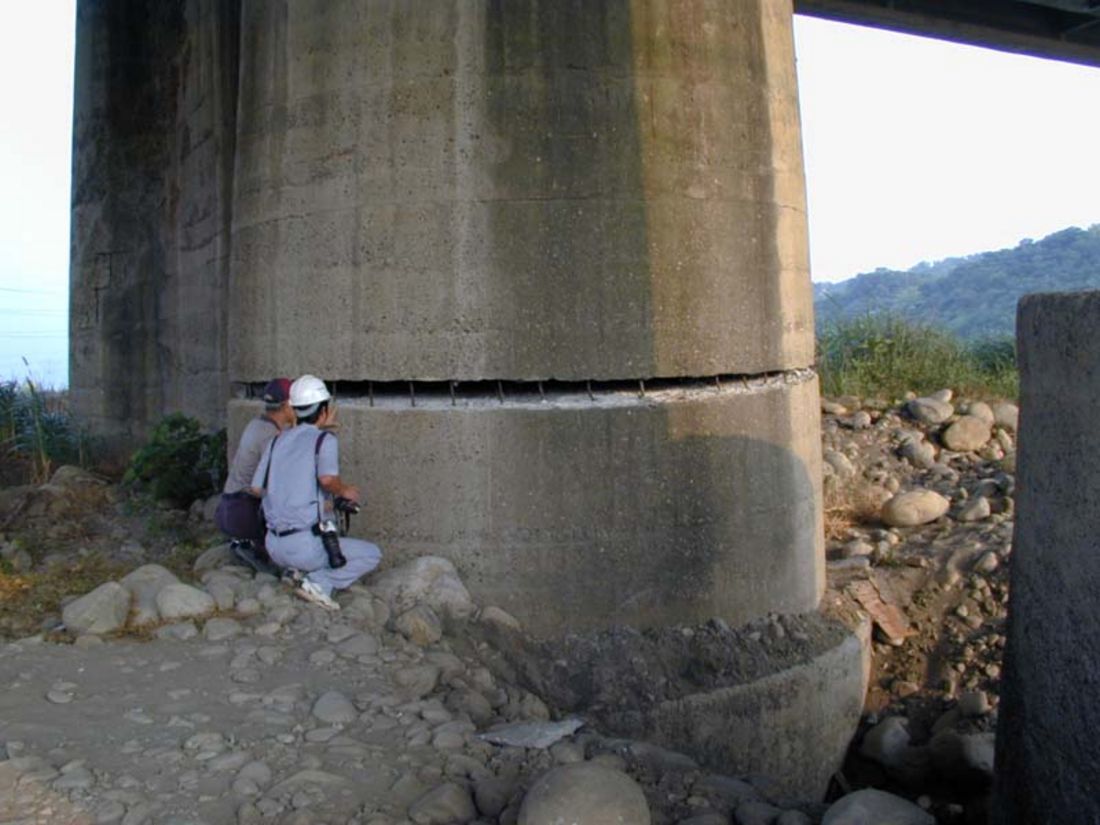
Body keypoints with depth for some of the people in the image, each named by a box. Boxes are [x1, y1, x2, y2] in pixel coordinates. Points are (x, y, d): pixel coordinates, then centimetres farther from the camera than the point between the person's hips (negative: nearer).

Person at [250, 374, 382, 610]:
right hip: (305, 546, -7)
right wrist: (345, 490, -3)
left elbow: (257, 487, 13)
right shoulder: (326, 439, -7)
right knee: (372, 555, 10)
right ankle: (319, 583, -8)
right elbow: (327, 479, -26)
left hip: (274, 545, 7)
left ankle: (295, 572, 9)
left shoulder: (278, 440, 12)